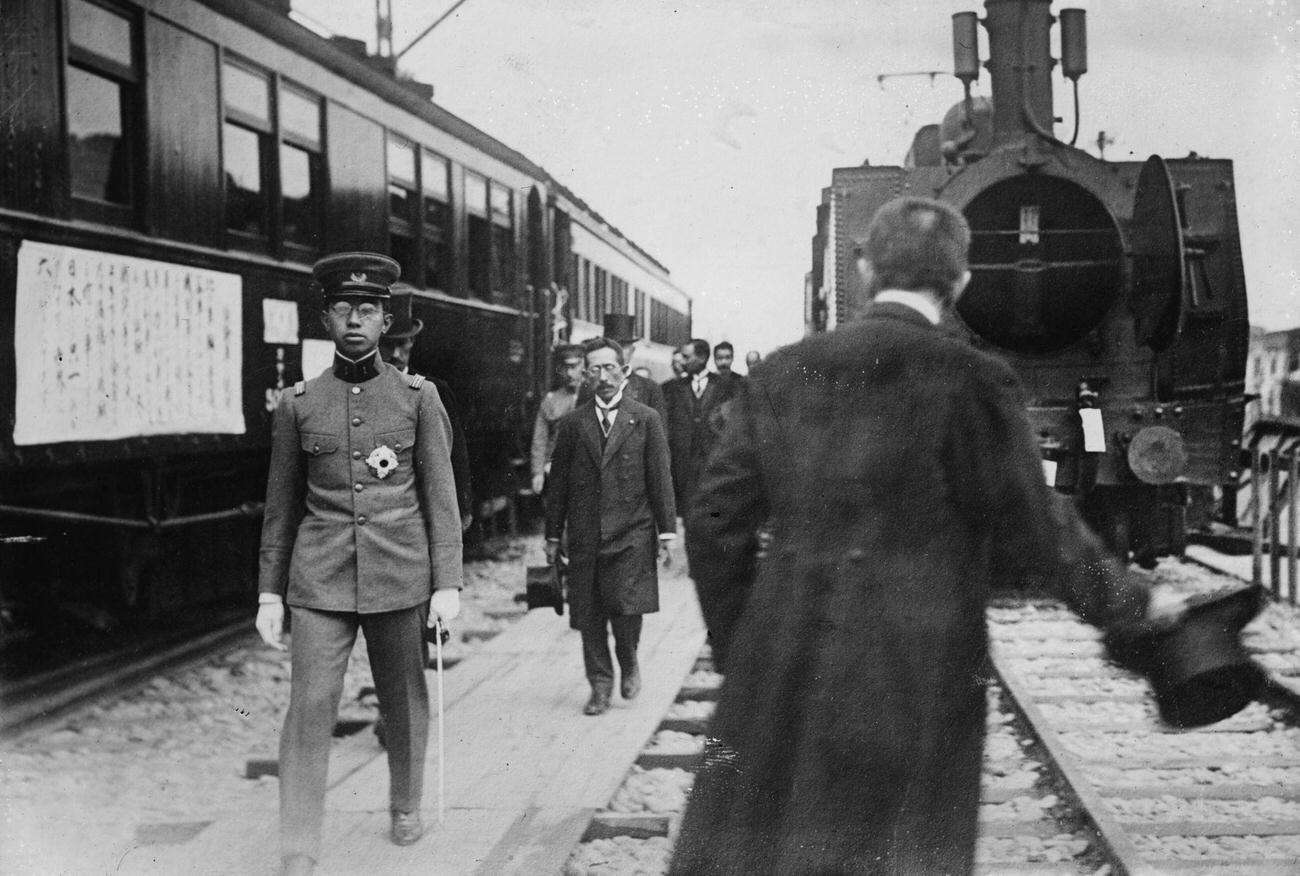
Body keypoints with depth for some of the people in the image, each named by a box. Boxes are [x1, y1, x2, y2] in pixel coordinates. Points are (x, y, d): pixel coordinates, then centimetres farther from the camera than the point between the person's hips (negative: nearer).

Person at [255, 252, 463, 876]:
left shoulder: (419, 397, 2)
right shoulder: (297, 404, 4)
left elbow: (440, 496, 1)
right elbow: (281, 506, 9)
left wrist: (448, 584, -5)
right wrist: (269, 594, 6)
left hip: (399, 578, 0)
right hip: (319, 582, 0)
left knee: (404, 702, 13)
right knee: (309, 708, -7)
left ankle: (406, 805, 37)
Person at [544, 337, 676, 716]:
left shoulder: (646, 419, 4)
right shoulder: (573, 424, 8)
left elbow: (660, 478, 3)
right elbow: (558, 483, 10)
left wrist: (666, 529, -1)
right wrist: (553, 535, 8)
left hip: (631, 534, -2)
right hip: (585, 536, 2)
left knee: (626, 607, -10)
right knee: (590, 615, 3)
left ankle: (628, 663, 19)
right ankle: (601, 685, 17)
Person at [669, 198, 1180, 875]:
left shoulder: (782, 375, 4)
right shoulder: (971, 382, -9)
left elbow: (716, 521, 5)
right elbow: (1035, 532, -7)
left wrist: (737, 650, 16)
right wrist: (1134, 612, 8)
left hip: (777, 675, 4)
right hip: (911, 689, -4)